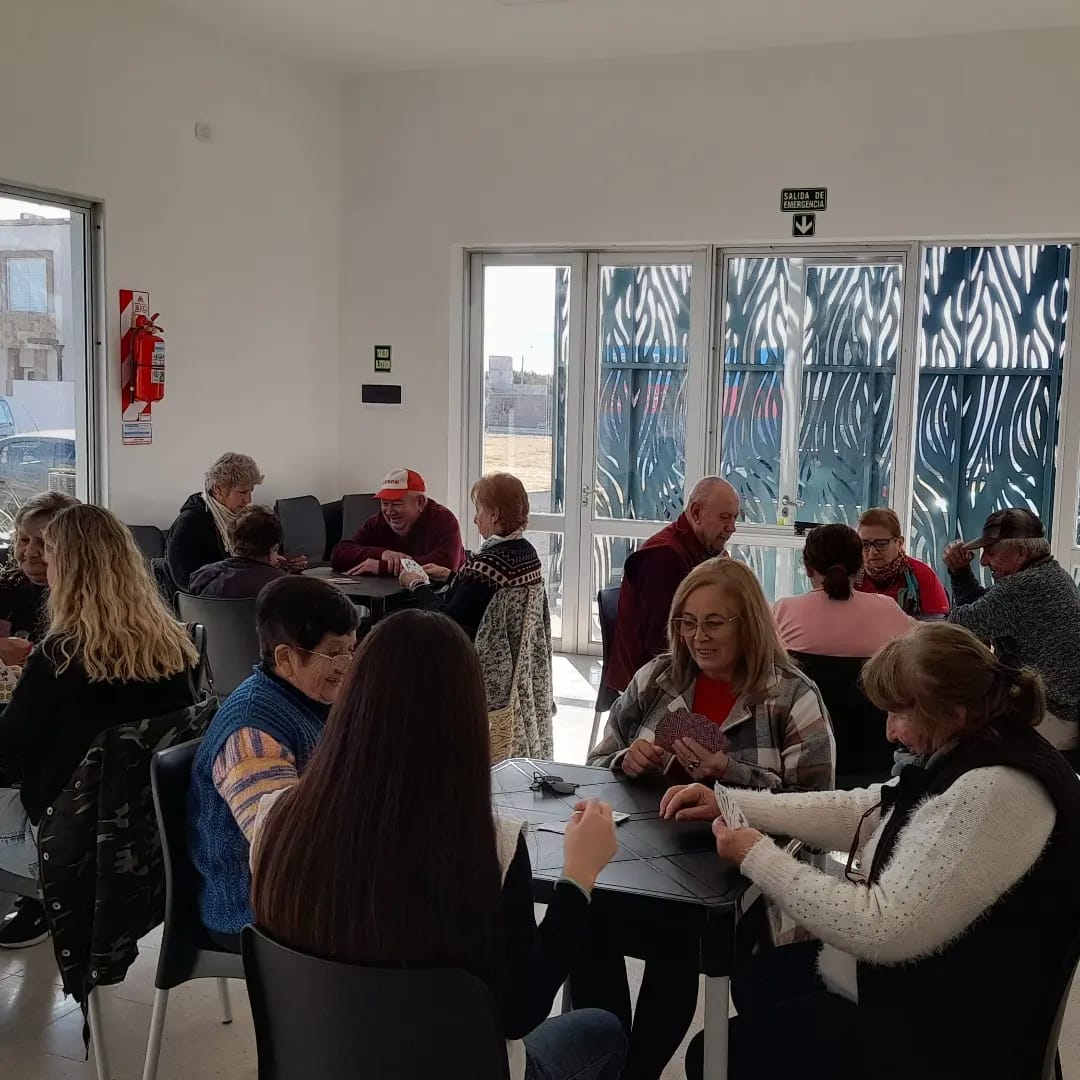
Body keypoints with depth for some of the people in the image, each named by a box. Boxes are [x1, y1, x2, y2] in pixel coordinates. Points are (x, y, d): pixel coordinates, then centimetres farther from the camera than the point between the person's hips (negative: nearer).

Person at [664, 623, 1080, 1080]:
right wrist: (730, 803, 3)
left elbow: (884, 928, -30)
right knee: (754, 983, 26)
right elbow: (858, 812, 10)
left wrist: (759, 859, -20)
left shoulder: (992, 793, -31)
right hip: (919, 977, 10)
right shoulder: (969, 753, 1)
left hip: (940, 1029, -10)